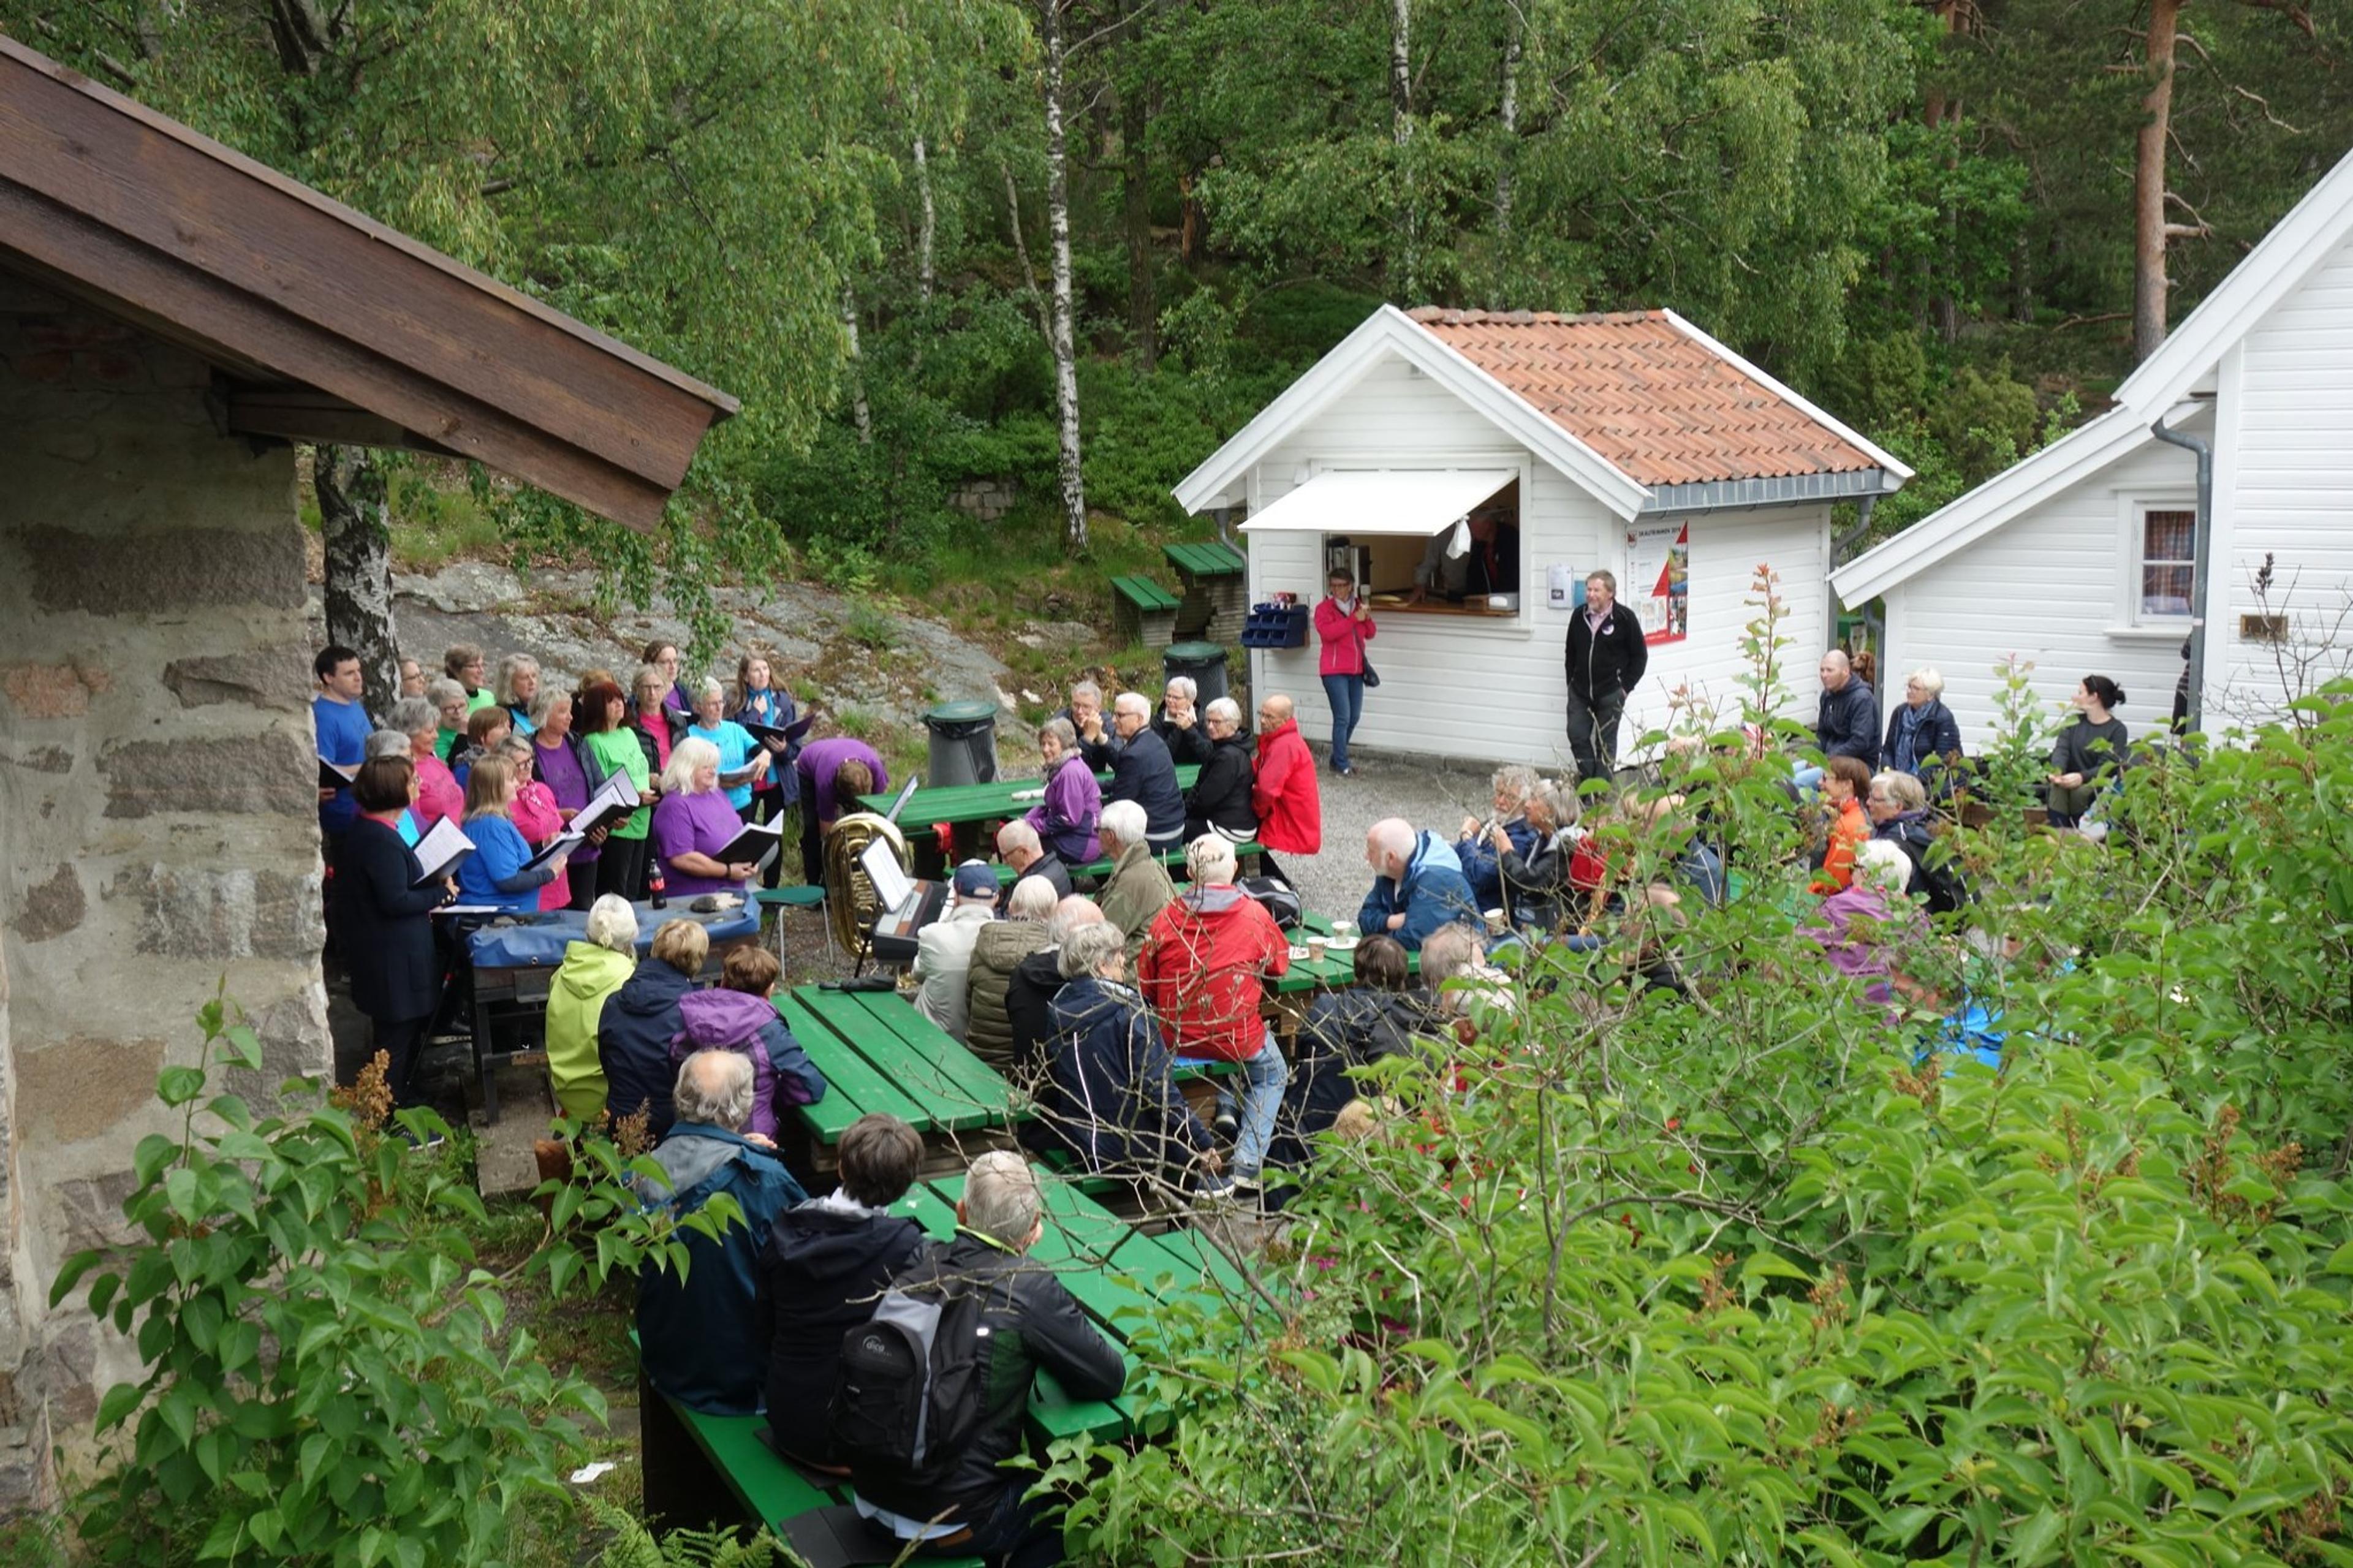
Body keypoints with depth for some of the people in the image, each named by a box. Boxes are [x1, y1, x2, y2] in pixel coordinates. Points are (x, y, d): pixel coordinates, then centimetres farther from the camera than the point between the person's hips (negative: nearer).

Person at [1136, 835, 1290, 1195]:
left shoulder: (1166, 919, -8)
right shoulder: (1254, 915, -10)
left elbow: (1146, 990, 0)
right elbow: (1281, 965, 7)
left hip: (1175, 1043, 3)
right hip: (1237, 1042, -3)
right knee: (1272, 1075, 28)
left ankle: (1225, 1108, 27)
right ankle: (1247, 1164, 14)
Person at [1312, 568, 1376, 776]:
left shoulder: (1357, 605, 14)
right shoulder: (1324, 608, -5)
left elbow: (1370, 634, 14)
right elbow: (1327, 632, -22)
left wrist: (1368, 618, -6)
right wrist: (1354, 619, -25)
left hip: (1356, 670, 7)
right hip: (1335, 671, -7)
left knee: (1354, 717, 9)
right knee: (1343, 718, -12)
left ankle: (1338, 759, 21)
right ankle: (1341, 765, -7)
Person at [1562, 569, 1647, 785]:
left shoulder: (1625, 618, -9)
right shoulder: (1579, 617, 4)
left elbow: (1640, 656, -2)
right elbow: (1570, 652, 17)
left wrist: (1625, 686, -5)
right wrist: (1572, 681, 11)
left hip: (1610, 694, -4)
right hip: (1579, 692, 4)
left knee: (1605, 743, 4)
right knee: (1577, 737, 2)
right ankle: (1587, 782, 16)